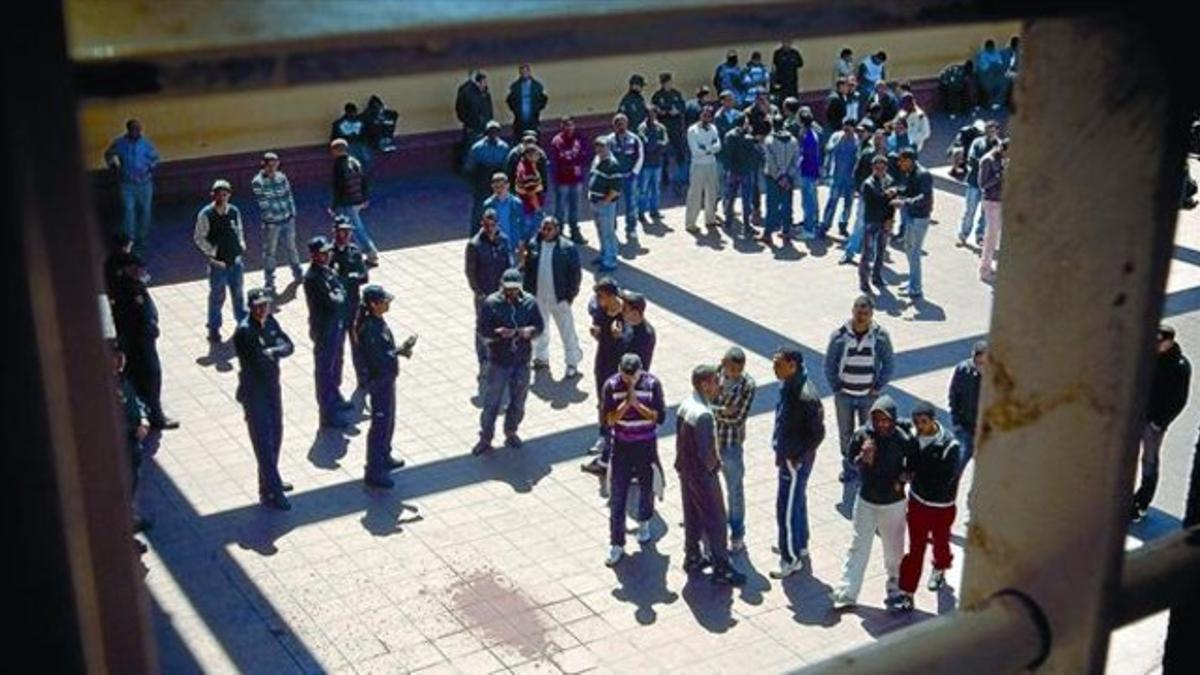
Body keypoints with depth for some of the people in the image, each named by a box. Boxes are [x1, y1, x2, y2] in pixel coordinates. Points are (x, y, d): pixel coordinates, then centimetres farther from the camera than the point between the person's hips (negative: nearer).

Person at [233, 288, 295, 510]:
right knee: (263, 443, -4)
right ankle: (270, 493, 1)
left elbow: (288, 346, -4)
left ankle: (270, 482, 37)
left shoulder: (271, 322, 3)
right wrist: (275, 352, -9)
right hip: (254, 393, -8)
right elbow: (259, 359, -26)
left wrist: (273, 351, -23)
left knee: (275, 436, 20)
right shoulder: (244, 330, -21)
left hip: (272, 388, 8)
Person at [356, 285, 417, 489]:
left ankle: (384, 458, 42)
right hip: (379, 382, -10)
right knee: (380, 425, -1)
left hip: (387, 379, 10)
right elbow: (379, 360, -28)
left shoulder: (377, 321, 2)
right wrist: (401, 350, -23)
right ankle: (373, 472, 9)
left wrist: (400, 350, -1)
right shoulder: (370, 329, -27)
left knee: (388, 420, 24)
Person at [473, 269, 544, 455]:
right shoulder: (491, 303, -9)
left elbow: (540, 325, 6)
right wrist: (498, 333, -27)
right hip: (498, 361, -3)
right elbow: (480, 330, -8)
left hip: (522, 361, 3)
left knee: (518, 401, 14)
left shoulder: (529, 302, -1)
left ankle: (511, 433, 34)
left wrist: (531, 330, -17)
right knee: (492, 402, 3)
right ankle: (485, 439, 15)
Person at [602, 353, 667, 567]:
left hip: (646, 446, 1)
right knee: (617, 497, -2)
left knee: (647, 487, 19)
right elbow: (608, 419, -14)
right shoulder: (611, 386, -12)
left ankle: (644, 523, 46)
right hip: (621, 447, -1)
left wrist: (637, 404, -23)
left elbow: (660, 417, -13)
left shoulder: (652, 384, -12)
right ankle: (616, 545, 5)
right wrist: (626, 403, -26)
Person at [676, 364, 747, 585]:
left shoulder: (685, 405, 0)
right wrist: (714, 464, -6)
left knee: (693, 516, 21)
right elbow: (706, 451, -27)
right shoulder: (703, 415, -28)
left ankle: (692, 558, 34)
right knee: (715, 521, 3)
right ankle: (721, 569, 11)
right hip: (703, 475, -9)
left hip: (686, 470, 9)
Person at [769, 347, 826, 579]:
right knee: (797, 503, 24)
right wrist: (780, 448, 12)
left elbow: (818, 433, -23)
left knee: (787, 509, 1)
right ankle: (800, 546, 41)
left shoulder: (805, 396, -28)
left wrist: (797, 459, -19)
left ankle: (791, 559, 14)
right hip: (787, 455, 9)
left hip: (796, 461, -9)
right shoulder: (788, 385, 0)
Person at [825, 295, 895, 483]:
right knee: (846, 434, 13)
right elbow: (829, 364, -2)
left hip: (869, 396, 0)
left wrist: (877, 388, -5)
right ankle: (849, 467, 31)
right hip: (844, 395, 0)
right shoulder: (839, 336, -13)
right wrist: (836, 388, -5)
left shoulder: (881, 335, -11)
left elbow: (889, 364, 0)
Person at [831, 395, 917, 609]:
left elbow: (914, 463, -1)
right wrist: (862, 458, -23)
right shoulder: (862, 434, -15)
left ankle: (894, 586, 40)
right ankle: (847, 593, 15)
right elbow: (850, 457, -2)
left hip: (893, 503, -1)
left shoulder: (904, 440, -18)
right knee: (858, 546, 8)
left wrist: (903, 478, -17)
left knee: (893, 548, 16)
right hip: (866, 500, 1)